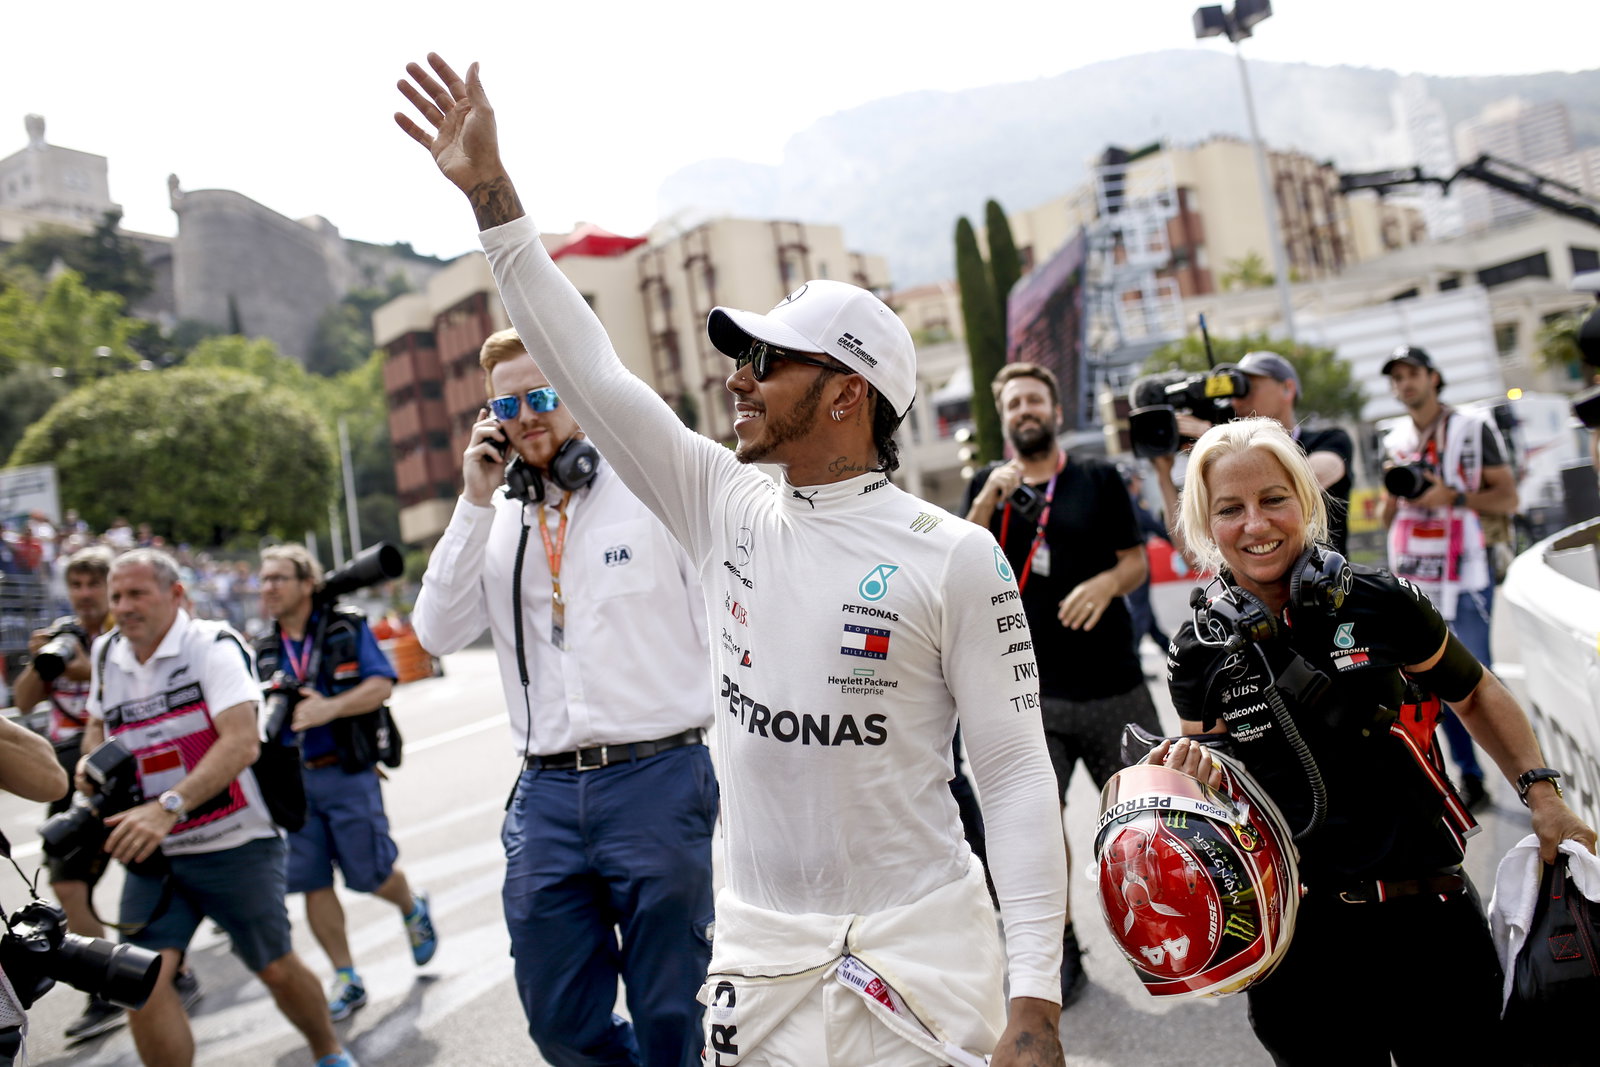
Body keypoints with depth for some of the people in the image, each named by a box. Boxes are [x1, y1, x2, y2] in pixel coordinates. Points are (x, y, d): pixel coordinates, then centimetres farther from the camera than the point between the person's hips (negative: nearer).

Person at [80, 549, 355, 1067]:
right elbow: (98, 723, 25)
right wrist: (90, 761, 2)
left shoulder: (212, 646, -13)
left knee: (276, 969, 8)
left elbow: (241, 743, -26)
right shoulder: (107, 655, 5)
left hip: (235, 845, -4)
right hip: (153, 854, 5)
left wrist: (168, 807, -37)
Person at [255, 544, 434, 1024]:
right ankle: (346, 980, 16)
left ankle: (414, 911, 35)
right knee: (313, 884, 4)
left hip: (347, 772, -5)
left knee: (372, 873, 1)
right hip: (291, 780, 5)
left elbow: (382, 684, -12)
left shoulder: (347, 629, -3)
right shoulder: (265, 649, 11)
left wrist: (329, 707, -25)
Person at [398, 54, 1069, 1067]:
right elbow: (592, 373, 0)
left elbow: (1018, 772, -10)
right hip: (758, 945, 4)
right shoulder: (728, 510, 2)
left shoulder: (955, 555, -11)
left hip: (921, 946, -4)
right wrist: (491, 192, -2)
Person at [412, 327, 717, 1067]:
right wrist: (475, 503, -6)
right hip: (545, 792, 4)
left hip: (656, 780, -4)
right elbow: (438, 634, -1)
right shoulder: (496, 520, 10)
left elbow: (734, 631, 0)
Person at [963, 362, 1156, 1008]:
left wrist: (1108, 582, -17)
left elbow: (1138, 562, 5)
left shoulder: (1098, 479, 6)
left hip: (1112, 681, 0)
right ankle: (1060, 951, 13)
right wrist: (987, 501, -16)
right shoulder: (987, 485, 9)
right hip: (1030, 689, 0)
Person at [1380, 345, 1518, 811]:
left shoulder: (1474, 430, 1)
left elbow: (1508, 498, -2)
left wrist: (1452, 496, -16)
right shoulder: (1393, 443, 14)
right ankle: (1470, 776, 14)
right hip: (1412, 579, 4)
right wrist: (1393, 497, -2)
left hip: (1464, 575, -4)